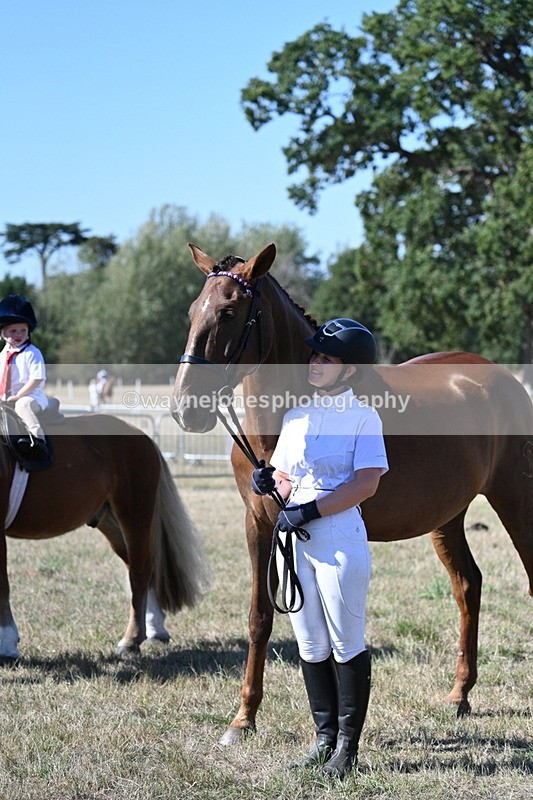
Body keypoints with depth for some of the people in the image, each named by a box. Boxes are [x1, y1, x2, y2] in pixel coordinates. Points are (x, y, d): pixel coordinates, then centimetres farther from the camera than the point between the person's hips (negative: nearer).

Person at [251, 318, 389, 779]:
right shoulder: (296, 417, 13)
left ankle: (348, 745, 7)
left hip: (341, 541, -6)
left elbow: (366, 484, -16)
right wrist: (270, 482, -5)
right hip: (295, 542, 7)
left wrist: (310, 510, -21)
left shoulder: (364, 418, -6)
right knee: (310, 646, 12)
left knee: (347, 645, 0)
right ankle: (325, 736, 22)